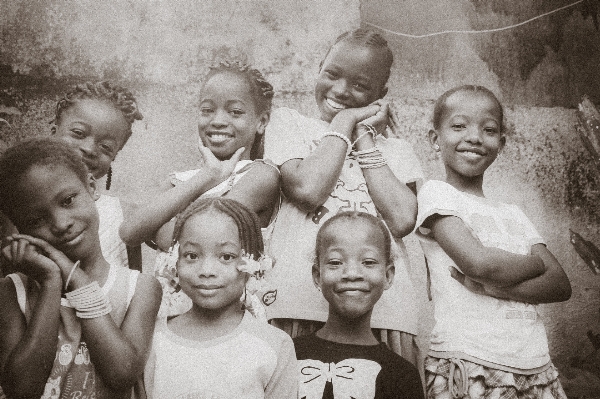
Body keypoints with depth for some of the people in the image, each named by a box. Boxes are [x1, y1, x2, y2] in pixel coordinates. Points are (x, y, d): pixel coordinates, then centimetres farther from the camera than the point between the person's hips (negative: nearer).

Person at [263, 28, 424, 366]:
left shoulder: (396, 150, 17)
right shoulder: (289, 122, 13)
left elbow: (402, 220, -3)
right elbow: (307, 188, -7)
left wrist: (364, 139, 4)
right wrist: (344, 123, 4)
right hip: (302, 300, -1)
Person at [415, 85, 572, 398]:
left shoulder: (513, 214, 15)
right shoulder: (435, 193, -2)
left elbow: (561, 286, 5)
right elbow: (480, 263, -16)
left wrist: (499, 287, -12)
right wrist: (537, 262, 2)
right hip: (466, 363, -5)